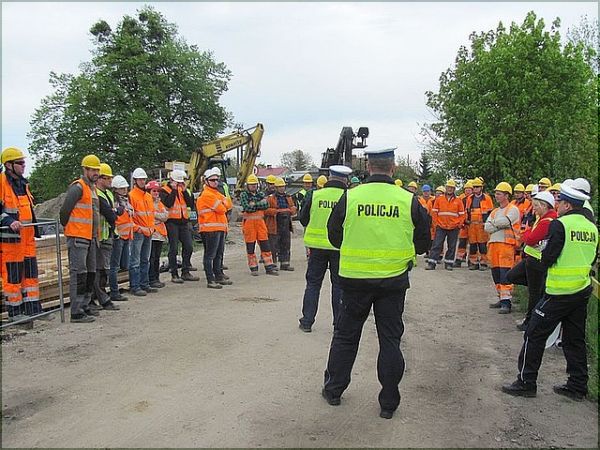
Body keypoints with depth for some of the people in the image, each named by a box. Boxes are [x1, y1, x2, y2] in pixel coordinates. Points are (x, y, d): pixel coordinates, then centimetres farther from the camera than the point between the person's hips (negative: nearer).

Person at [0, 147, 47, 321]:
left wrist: (35, 230, 23)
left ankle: (33, 309, 18)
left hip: (27, 236, 8)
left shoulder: (23, 183, 17)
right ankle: (15, 312, 9)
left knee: (30, 273, 11)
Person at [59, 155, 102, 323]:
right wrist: (67, 227, 0)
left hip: (90, 238, 10)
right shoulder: (77, 187, -11)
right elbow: (64, 210, -14)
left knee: (90, 273, 14)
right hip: (77, 238, -10)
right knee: (78, 274, -9)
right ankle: (76, 312, -6)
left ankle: (84, 307, 25)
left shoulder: (93, 188, 19)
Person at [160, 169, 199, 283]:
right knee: (174, 249, -2)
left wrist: (184, 191, -6)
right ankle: (174, 275, 5)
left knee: (188, 247, 6)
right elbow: (168, 203, -20)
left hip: (183, 222, 6)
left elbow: (190, 204, 2)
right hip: (172, 222, -6)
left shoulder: (183, 190, 15)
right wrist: (174, 190, -15)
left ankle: (186, 272, 16)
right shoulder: (164, 190, -1)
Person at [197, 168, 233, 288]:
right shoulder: (207, 194, -12)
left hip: (220, 228, 10)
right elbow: (221, 209, -15)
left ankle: (219, 276, 28)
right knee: (210, 255, -6)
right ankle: (210, 281, -5)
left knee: (219, 254, 18)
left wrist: (223, 204, -4)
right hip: (211, 229, -10)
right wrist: (224, 205, 6)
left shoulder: (216, 193, 21)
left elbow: (229, 205, 15)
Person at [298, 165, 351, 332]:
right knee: (339, 285, 10)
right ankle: (339, 323, 14)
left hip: (317, 245, 2)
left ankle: (307, 321, 16)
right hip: (340, 247, -1)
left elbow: (303, 219, 6)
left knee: (313, 283, 13)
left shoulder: (315, 195, -3)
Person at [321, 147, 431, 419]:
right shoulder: (409, 201, -7)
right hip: (394, 281, 0)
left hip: (355, 279, 0)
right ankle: (388, 403, 19)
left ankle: (333, 389, 28)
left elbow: (334, 237, 3)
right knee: (390, 340, 11)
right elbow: (423, 244, 2)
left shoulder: (349, 197, -8)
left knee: (346, 335, 16)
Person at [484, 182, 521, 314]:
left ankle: (507, 302, -12)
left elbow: (504, 221, -19)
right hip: (493, 243, 8)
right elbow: (487, 228, 8)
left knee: (505, 274, -12)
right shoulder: (495, 212, 21)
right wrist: (501, 225, -6)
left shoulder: (513, 209, -1)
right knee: (496, 273, 10)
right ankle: (501, 298, 20)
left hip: (506, 244, -8)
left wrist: (494, 223, 0)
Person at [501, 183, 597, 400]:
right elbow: (591, 259, 16)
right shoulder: (592, 227, 7)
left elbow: (547, 259, -16)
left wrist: (545, 255, 4)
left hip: (559, 292, -7)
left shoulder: (560, 224, -14)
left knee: (535, 335, 3)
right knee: (575, 339, 15)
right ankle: (578, 386, 22)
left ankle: (526, 382, 7)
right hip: (583, 291, 7)